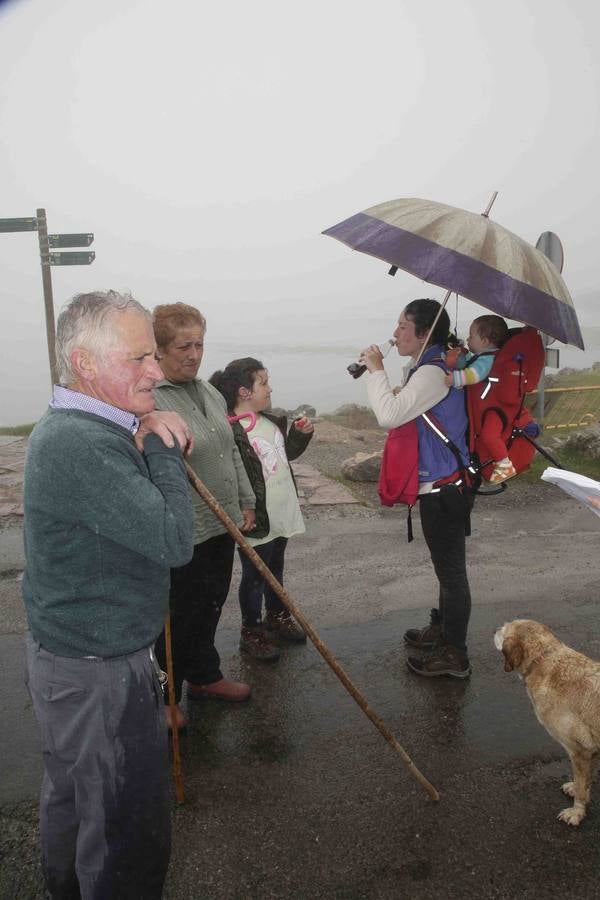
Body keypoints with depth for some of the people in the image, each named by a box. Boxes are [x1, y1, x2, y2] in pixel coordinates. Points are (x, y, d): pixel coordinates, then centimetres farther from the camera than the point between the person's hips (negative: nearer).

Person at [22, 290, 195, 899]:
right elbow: (173, 540, -29)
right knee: (127, 828, 6)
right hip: (100, 675, -11)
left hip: (62, 654, 11)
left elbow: (135, 509, 12)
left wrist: (146, 441, -5)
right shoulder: (82, 444, -28)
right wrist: (160, 446, -17)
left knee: (70, 794, 30)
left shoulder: (65, 429, 6)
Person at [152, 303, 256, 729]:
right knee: (180, 618, 7)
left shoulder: (210, 392, 10)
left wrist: (246, 502, 20)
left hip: (221, 526, 8)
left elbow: (232, 452, 18)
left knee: (210, 607, 22)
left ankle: (204, 677, 43)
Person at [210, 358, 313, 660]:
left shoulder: (272, 421, 6)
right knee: (254, 576, 9)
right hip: (256, 521, -8)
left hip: (282, 513, 8)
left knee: (276, 570, 24)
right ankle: (252, 632, 27)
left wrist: (301, 434, 4)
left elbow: (287, 452, 20)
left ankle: (277, 618, 43)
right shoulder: (230, 431, -22)